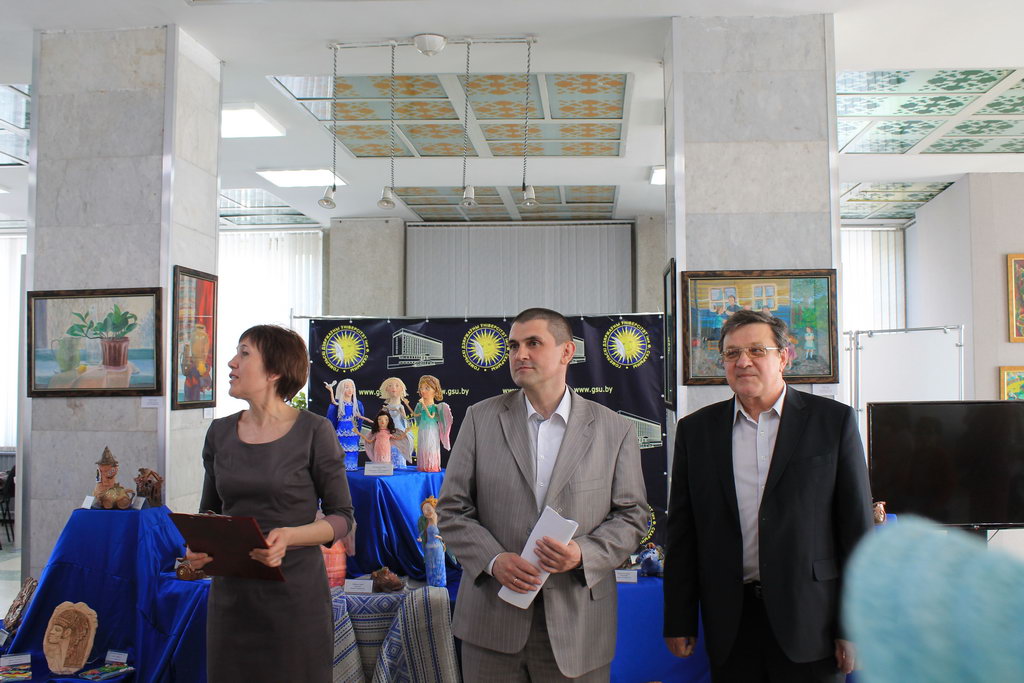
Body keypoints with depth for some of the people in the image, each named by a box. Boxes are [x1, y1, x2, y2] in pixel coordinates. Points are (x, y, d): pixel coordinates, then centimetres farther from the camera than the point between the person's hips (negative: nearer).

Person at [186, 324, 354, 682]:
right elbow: (209, 511, 16)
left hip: (295, 596, -4)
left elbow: (342, 516, -5)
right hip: (231, 594, 4)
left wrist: (290, 536, -21)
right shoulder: (220, 432, 6)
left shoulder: (314, 431, -8)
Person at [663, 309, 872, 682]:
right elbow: (682, 532, 7)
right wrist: (679, 623, 4)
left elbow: (857, 526, -1)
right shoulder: (696, 429, 6)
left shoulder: (833, 420, 0)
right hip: (730, 624, 2)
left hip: (809, 623, -2)